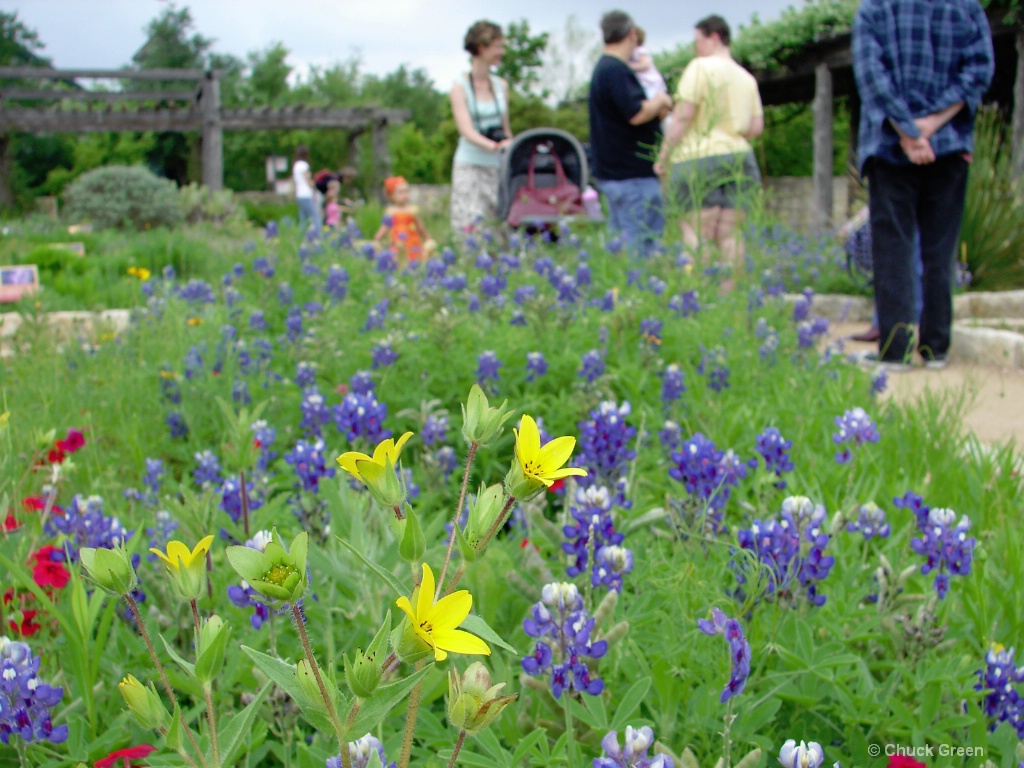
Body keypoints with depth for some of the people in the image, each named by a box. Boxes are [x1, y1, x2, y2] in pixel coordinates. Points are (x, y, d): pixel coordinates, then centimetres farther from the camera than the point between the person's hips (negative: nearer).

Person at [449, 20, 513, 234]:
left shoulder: (501, 86, 12)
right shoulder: (460, 87, -4)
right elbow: (467, 131, -16)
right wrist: (494, 146, -32)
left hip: (499, 168, 5)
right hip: (470, 167, -5)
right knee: (471, 229, -10)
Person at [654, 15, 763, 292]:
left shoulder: (700, 67, -5)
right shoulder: (747, 77, 15)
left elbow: (683, 116, -11)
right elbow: (756, 127, 11)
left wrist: (663, 157, -5)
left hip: (700, 157, -6)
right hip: (738, 157, 6)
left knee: (698, 232, -7)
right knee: (728, 233, 6)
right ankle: (730, 290, 4)